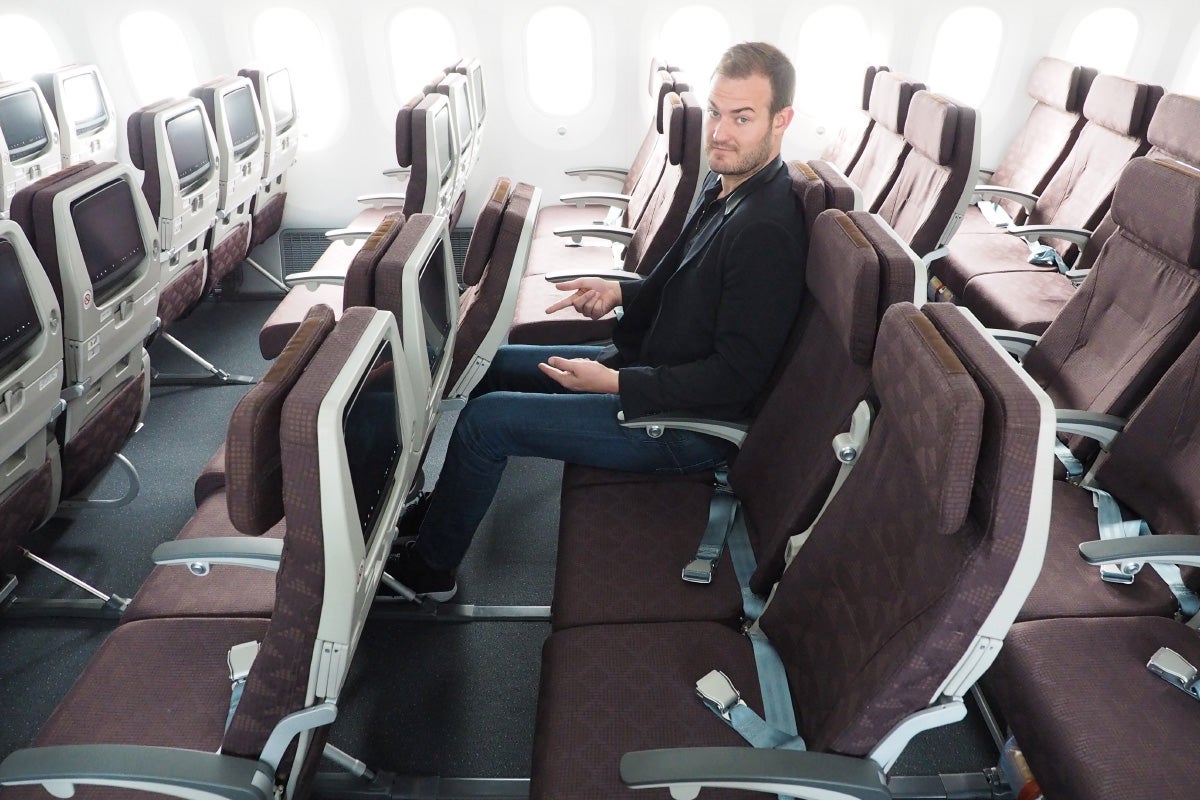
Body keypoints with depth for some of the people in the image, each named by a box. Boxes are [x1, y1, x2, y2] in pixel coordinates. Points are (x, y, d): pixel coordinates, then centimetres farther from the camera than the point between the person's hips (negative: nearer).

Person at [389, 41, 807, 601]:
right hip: (651, 361, 10)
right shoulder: (724, 186, 5)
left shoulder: (766, 230, -25)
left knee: (485, 420, -12)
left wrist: (613, 383, -24)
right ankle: (446, 503, 29)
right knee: (492, 365, 14)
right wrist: (621, 293, 0)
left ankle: (427, 569, 11)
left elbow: (737, 375, -25)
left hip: (687, 422, -10)